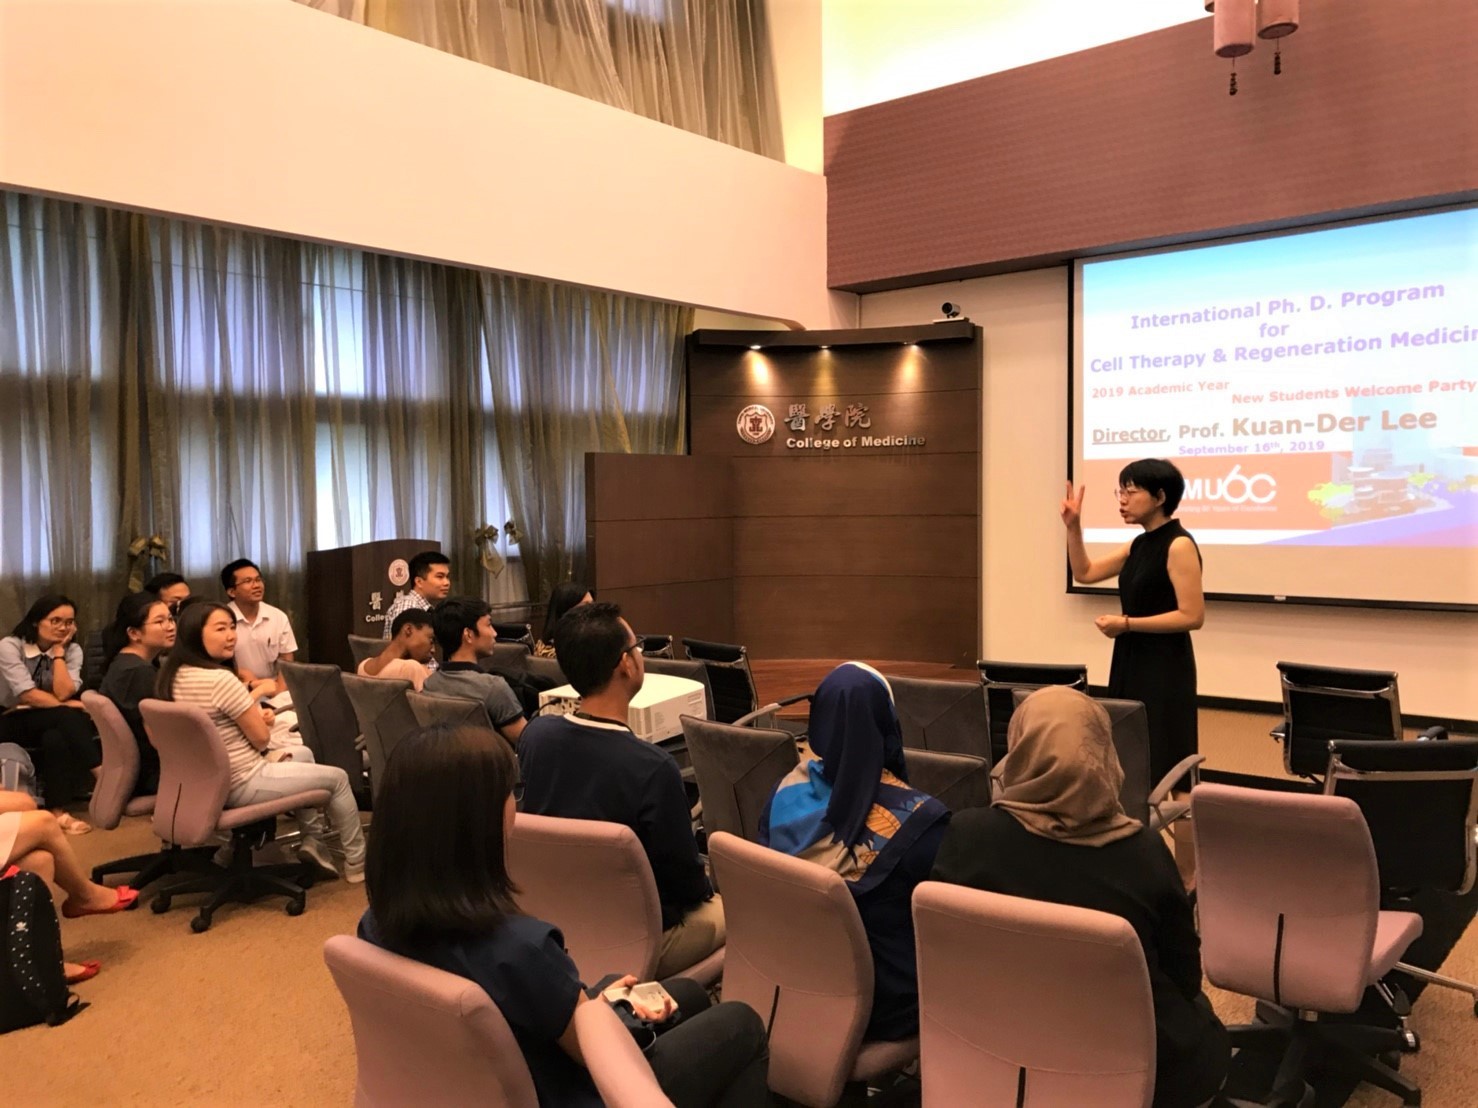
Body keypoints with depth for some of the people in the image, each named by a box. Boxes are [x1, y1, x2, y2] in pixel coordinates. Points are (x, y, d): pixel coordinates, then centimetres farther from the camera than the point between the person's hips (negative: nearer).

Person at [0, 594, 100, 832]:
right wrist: (70, 707, -21)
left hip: (52, 724, 3)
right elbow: (27, 695, -20)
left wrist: (58, 651, -15)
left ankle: (58, 810, -33)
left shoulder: (72, 650, 0)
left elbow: (64, 693, -17)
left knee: (56, 738, -35)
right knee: (67, 717, -33)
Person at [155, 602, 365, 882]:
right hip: (241, 785, -10)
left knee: (303, 754, 29)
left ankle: (313, 840, 32)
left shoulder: (172, 675, 2)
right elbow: (261, 737, -18)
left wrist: (254, 716, 1)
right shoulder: (220, 679, -28)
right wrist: (260, 718, 3)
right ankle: (357, 863, 22)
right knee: (338, 777, 8)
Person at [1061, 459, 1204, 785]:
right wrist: (1073, 527, 5)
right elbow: (1085, 573, 17)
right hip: (1130, 662, 9)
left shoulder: (1179, 544, -14)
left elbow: (1193, 616, -20)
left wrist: (1127, 624, -18)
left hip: (1164, 666, -9)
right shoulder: (1138, 545, 11)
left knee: (1159, 766, -4)